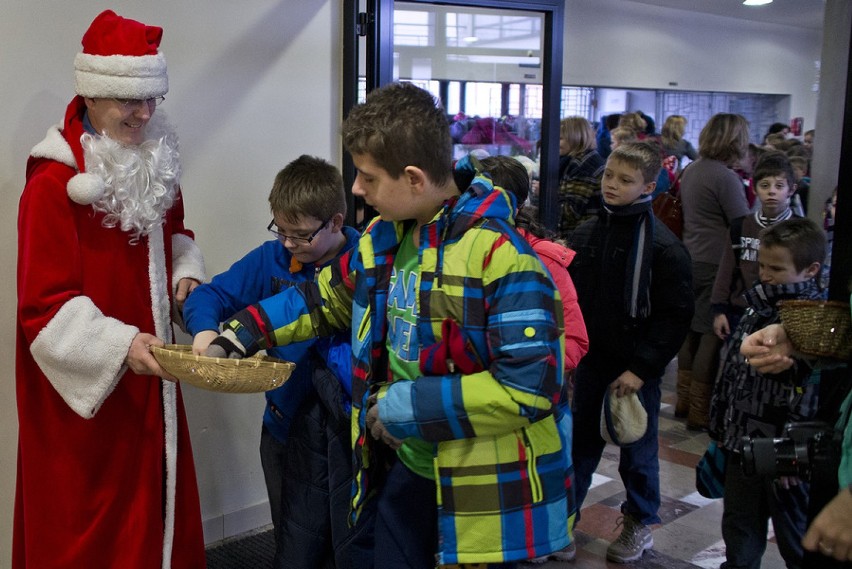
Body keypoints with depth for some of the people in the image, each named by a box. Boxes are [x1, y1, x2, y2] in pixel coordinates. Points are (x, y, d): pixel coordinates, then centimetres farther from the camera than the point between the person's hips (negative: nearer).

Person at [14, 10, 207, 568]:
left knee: (160, 506, 16)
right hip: (84, 390, -6)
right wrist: (118, 345, -31)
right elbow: (45, 306, -19)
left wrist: (186, 270, 2)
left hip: (149, 379, 7)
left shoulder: (156, 166, 4)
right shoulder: (53, 183, -18)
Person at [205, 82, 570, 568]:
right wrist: (237, 338, 9)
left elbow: (531, 387, -29)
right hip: (402, 468, 7)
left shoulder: (499, 255, -25)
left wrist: (405, 407, -23)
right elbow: (324, 300, 18)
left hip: (480, 491, -7)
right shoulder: (384, 238, 2)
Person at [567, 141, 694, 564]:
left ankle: (640, 525, 33)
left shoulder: (664, 246, -14)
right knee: (580, 445, 14)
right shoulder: (585, 235, 2)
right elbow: (569, 296, 10)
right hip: (591, 361, 4)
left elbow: (676, 315, -13)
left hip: (636, 370, -4)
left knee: (637, 451, 12)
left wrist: (641, 367, -16)